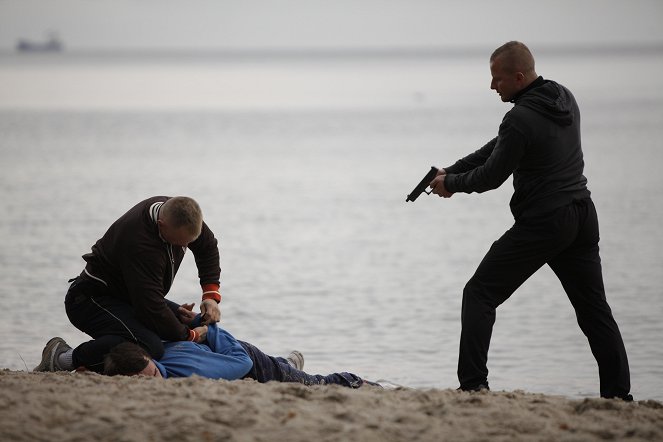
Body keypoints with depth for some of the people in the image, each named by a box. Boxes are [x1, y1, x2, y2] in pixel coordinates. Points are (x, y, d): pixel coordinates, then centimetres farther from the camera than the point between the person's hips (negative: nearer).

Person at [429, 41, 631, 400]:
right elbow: (500, 146, 16)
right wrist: (453, 171, 13)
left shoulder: (521, 119, -18)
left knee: (480, 295, 2)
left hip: (541, 225, -8)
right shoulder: (565, 98, 11)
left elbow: (492, 176, -10)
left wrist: (452, 184, 8)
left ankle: (473, 384, -5)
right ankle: (619, 395, 8)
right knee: (594, 309, 11)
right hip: (582, 218, 8)